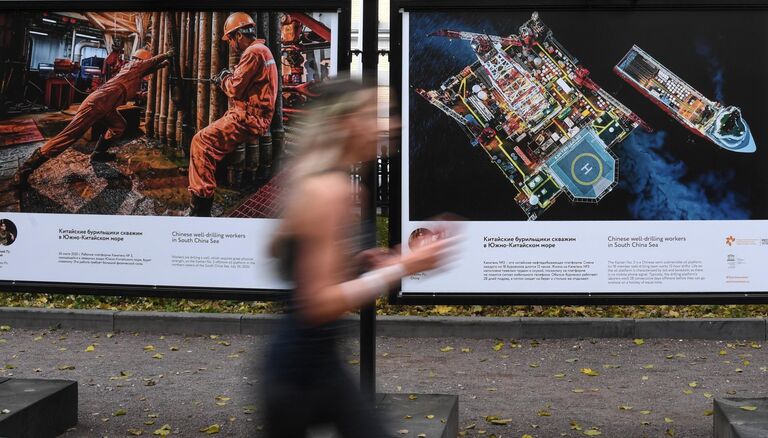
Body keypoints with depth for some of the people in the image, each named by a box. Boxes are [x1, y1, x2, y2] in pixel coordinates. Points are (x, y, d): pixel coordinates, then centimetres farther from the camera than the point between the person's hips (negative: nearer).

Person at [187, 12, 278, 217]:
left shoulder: (253, 52, -15)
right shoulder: (263, 50, 18)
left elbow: (235, 89, -16)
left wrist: (224, 79, 3)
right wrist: (227, 79, 16)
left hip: (247, 119, -11)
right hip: (257, 117, 11)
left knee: (201, 142, -15)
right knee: (207, 138, 20)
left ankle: (201, 204, -17)